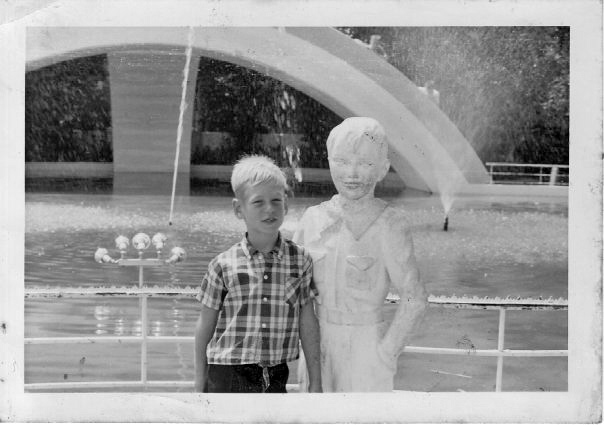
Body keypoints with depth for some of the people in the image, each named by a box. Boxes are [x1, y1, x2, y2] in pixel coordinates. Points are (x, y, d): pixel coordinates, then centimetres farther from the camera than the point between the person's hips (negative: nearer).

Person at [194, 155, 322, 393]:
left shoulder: (300, 261, 0)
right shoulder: (223, 265, -5)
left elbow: (308, 324, 5)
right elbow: (205, 326, 3)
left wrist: (315, 384, 6)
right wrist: (200, 385, 6)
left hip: (275, 379, 2)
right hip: (227, 376, -1)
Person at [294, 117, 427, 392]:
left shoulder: (389, 225, -12)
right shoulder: (313, 218, 3)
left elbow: (414, 299, -13)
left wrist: (385, 354, -12)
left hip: (366, 349, -5)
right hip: (318, 348, 5)